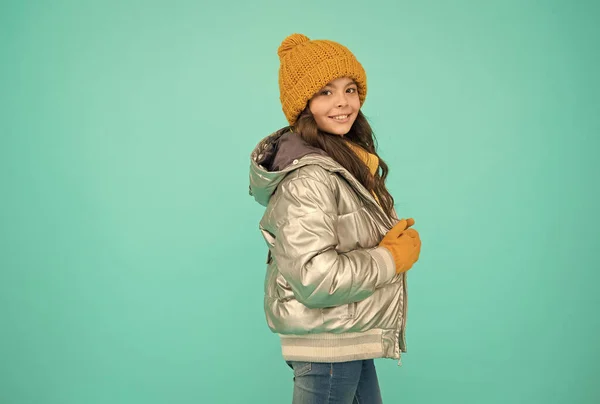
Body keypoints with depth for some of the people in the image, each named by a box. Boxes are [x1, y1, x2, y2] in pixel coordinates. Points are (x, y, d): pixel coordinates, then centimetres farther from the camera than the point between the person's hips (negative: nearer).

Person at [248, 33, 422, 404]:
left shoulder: (348, 158, 5)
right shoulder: (306, 177, -24)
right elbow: (316, 279, -30)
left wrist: (398, 239, -3)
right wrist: (394, 258, -18)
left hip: (351, 337, 9)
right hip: (327, 344, -9)